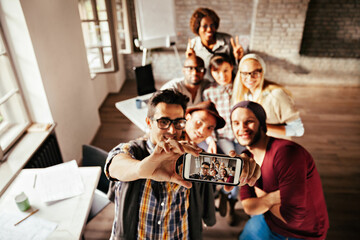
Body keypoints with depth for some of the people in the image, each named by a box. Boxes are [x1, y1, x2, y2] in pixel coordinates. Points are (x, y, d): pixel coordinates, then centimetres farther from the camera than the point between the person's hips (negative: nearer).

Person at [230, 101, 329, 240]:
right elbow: (248, 206, -8)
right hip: (267, 222, 6)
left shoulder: (286, 152, -31)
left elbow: (294, 217, -31)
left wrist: (260, 194, -17)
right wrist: (271, 198, -27)